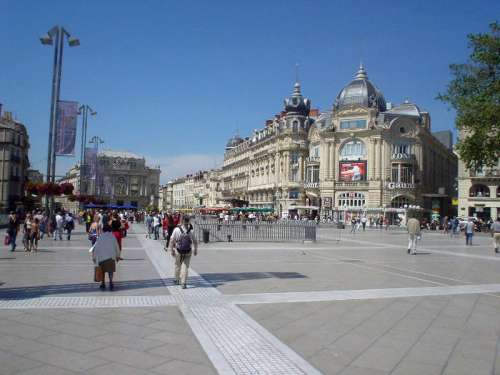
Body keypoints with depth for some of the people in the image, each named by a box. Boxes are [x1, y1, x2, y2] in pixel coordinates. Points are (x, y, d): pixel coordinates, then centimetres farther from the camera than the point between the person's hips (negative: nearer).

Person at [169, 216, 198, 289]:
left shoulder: (176, 230, -15)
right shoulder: (191, 231, -14)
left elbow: (172, 241, -10)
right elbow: (195, 242, -5)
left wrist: (171, 250, 2)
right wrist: (195, 250, 11)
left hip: (178, 251, 1)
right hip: (188, 253, -1)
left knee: (178, 266, 22)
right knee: (185, 267, 7)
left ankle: (177, 280, 40)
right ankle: (183, 283, 1)